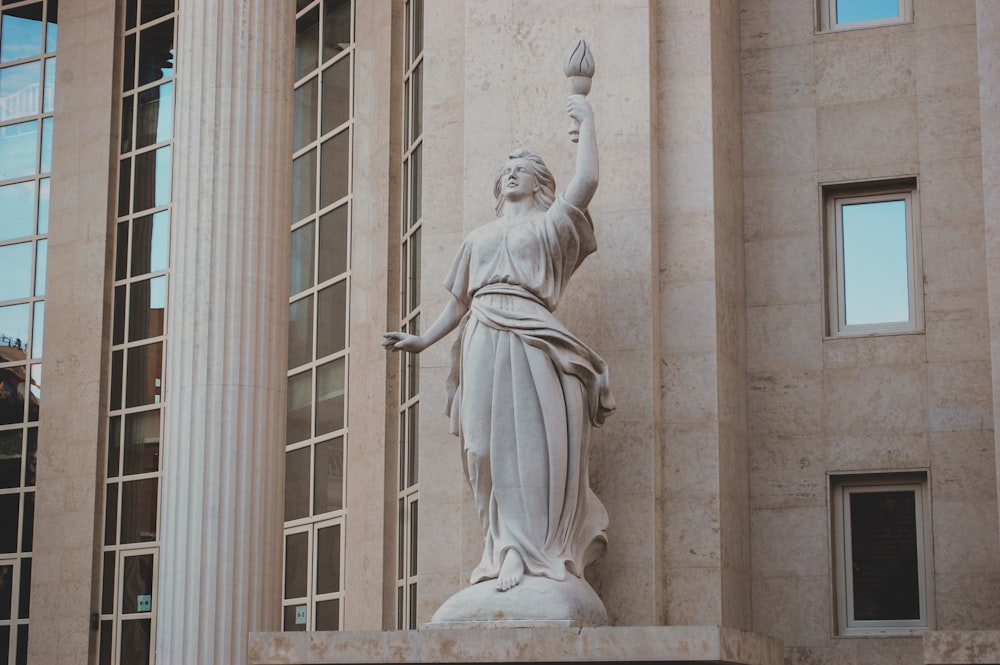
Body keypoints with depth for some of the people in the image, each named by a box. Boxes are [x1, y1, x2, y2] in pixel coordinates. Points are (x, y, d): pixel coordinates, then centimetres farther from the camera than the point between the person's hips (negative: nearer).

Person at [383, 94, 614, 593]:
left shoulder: (551, 224, 17)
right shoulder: (479, 238, 29)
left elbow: (586, 181, 1)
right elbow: (459, 300, 28)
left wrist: (586, 122, 8)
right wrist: (423, 340, 19)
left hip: (531, 338, -4)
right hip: (482, 341, 4)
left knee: (538, 444, -11)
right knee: (493, 447, -5)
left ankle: (542, 551, -10)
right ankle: (509, 551, -5)